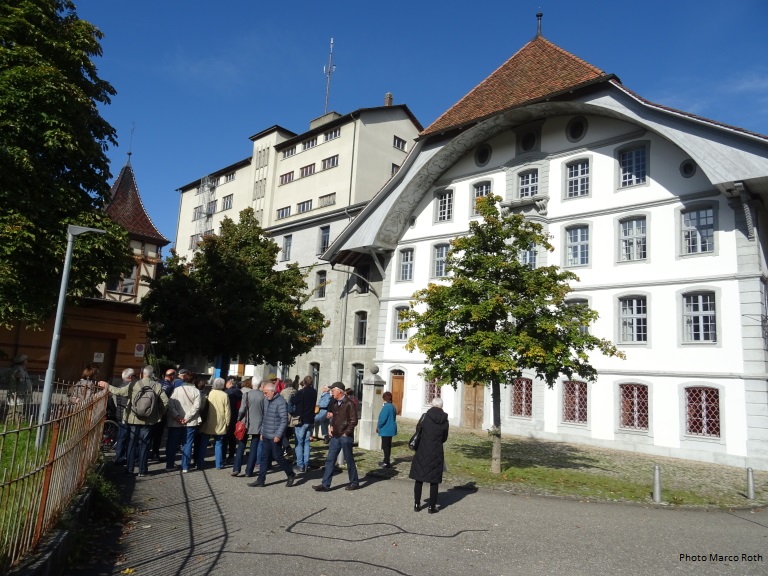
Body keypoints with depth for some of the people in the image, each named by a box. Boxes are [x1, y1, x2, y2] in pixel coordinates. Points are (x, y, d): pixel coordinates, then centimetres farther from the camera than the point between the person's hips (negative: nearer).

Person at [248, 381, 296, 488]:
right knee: (264, 458, 10)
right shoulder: (266, 400, 10)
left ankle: (291, 475, 20)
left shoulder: (280, 402, -17)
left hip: (275, 437, -8)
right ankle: (260, 480, 16)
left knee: (278, 457, 2)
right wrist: (262, 432, 17)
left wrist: (278, 435, -20)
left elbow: (284, 420, -19)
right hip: (266, 435, 8)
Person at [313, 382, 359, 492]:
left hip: (345, 437, -7)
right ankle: (325, 485, 8)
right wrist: (332, 427, 8)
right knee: (330, 460, 5)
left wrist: (346, 433, -13)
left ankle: (354, 482, 20)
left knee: (349, 460, 5)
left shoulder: (349, 404, -13)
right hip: (335, 436, 7)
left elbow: (353, 421, -15)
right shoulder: (334, 402, 10)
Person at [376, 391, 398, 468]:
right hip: (391, 429, 9)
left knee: (385, 446, -3)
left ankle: (386, 463, 0)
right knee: (388, 446, 16)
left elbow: (383, 419, -22)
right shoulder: (393, 406, 9)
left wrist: (378, 426, -7)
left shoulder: (386, 407, -20)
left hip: (386, 430, -9)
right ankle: (386, 461, 26)